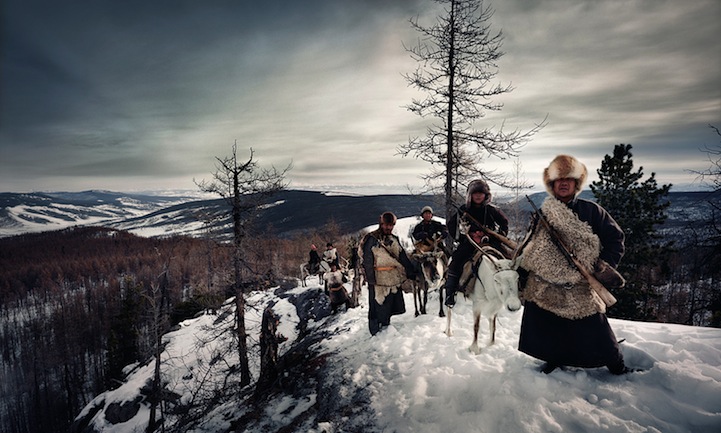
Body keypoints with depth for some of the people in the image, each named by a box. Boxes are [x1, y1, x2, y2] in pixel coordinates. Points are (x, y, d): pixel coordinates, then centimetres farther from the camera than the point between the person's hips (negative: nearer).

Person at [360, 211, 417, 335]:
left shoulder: (394, 239, 13)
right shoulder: (372, 240, -8)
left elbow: (403, 257, 15)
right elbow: (367, 261, -11)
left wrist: (411, 272, 9)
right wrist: (371, 280, -15)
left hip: (394, 279, 6)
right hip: (379, 280, -6)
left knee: (389, 307, 15)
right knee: (378, 307, -1)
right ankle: (376, 334, 15)